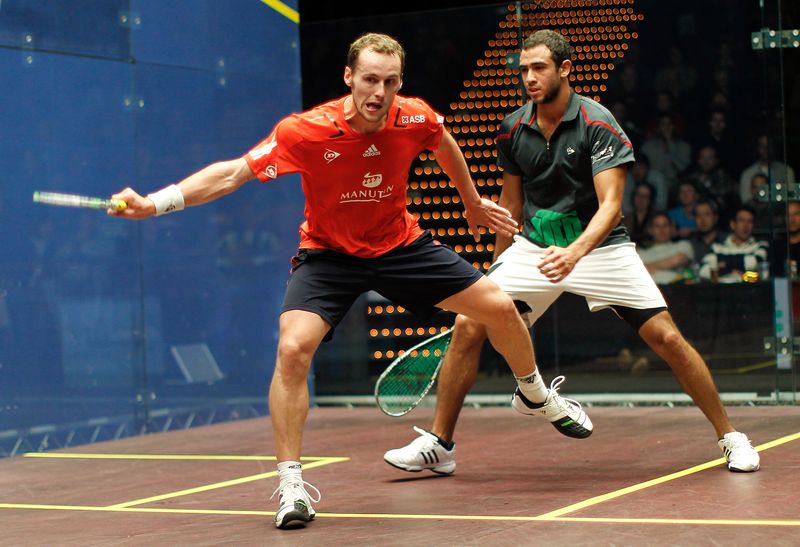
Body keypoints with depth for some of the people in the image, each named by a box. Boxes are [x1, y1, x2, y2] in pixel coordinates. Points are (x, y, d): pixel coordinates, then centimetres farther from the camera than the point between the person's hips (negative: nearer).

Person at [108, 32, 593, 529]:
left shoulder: (416, 119, -18)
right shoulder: (307, 132, -29)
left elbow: (445, 145, 8)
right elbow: (232, 172, -32)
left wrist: (474, 203, 20)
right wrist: (155, 203, -43)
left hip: (401, 244, 3)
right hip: (329, 253, -3)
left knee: (500, 308, 2)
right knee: (293, 349, -26)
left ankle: (540, 397, 35)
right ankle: (291, 485, -12)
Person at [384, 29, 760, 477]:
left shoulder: (598, 124, -15)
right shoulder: (513, 130, 0)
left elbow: (610, 205, -23)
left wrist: (575, 252, -41)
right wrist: (499, 267, 19)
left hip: (598, 246, -3)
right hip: (533, 247, 4)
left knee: (667, 337, -13)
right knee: (469, 325, -11)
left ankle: (730, 437, 5)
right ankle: (438, 445, 2)